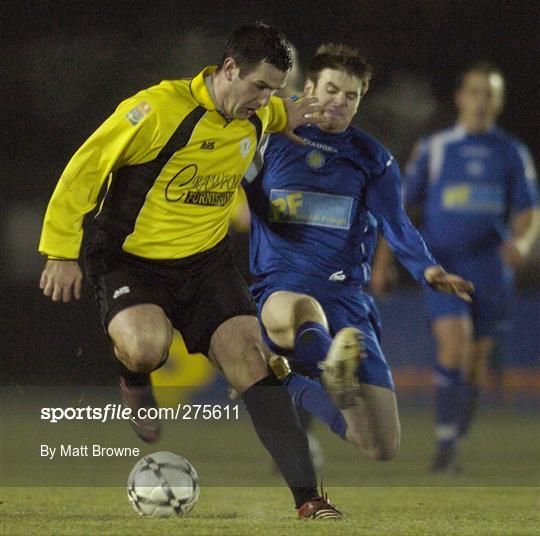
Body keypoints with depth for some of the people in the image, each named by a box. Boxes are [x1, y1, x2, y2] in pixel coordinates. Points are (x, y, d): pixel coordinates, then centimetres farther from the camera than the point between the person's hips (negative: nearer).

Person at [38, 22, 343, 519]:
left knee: (251, 360, -13)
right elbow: (84, 170, -13)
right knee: (147, 347, -35)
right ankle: (134, 382, 6)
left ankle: (307, 496, -13)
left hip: (208, 261, 5)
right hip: (131, 261, -5)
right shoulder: (156, 110, -21)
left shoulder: (256, 116, 1)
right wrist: (62, 251, -13)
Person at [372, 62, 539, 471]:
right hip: (443, 266, -2)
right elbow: (401, 206, 9)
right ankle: (446, 441, -16)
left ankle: (454, 442, 21)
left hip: (491, 271, 2)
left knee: (475, 364, 5)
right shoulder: (434, 149, 5)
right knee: (454, 344, -21)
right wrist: (384, 261, 3)